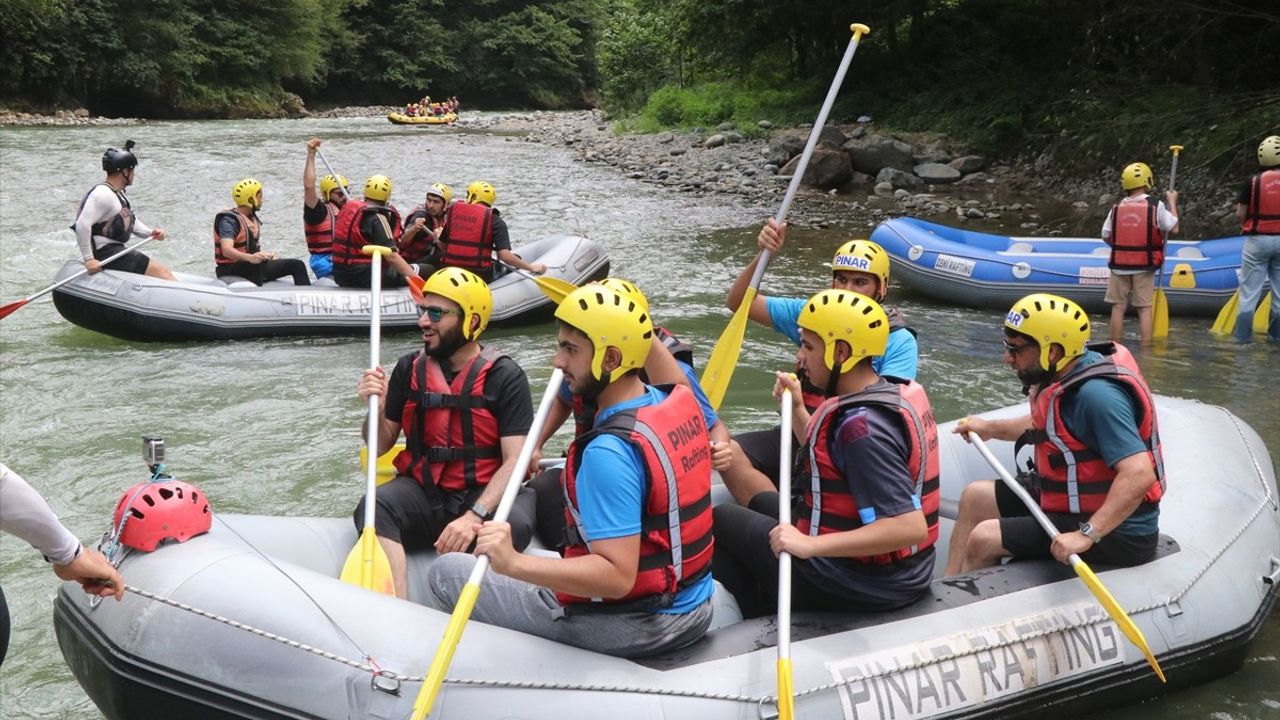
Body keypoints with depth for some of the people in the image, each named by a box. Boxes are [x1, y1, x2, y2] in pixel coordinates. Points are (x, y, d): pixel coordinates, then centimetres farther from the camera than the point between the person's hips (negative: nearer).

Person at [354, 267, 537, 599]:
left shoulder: (504, 376, -7)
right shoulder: (409, 369, 6)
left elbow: (514, 460, -13)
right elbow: (381, 447, 12)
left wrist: (474, 516, -26)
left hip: (484, 493, -3)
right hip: (423, 490, 3)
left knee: (513, 525, -35)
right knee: (372, 509, -28)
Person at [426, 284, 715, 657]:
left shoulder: (608, 452, -28)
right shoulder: (682, 401, -3)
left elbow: (618, 576, -32)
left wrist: (515, 563, -37)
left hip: (633, 629, -9)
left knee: (448, 572, -1)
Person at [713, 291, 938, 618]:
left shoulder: (862, 425, -28)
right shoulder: (899, 391, 2)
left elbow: (910, 527, -34)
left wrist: (811, 545, -35)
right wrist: (797, 408, 8)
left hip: (857, 586, -10)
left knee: (722, 518, 11)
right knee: (764, 501, 31)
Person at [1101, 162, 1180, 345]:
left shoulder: (1117, 208, 0)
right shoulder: (1155, 206, -8)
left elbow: (1106, 237, 4)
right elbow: (1174, 228, -1)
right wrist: (1172, 203, 11)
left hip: (1119, 266, 2)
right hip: (1144, 267, -2)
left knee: (1118, 307, 8)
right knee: (1145, 308, 4)